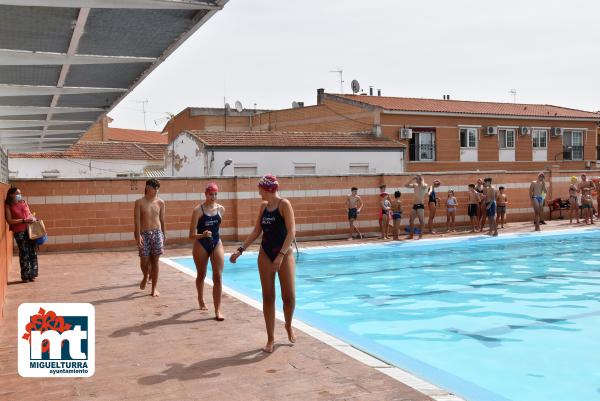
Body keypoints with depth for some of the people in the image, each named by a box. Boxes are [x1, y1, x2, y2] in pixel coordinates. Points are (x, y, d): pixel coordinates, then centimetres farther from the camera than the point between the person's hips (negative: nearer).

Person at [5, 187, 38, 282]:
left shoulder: (23, 202, 13)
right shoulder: (8, 206, -1)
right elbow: (9, 221, -9)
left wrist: (33, 218, -1)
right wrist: (24, 220, -15)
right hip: (19, 232, -4)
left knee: (33, 252, 4)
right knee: (24, 253, -4)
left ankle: (32, 274, 13)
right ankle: (25, 276, 6)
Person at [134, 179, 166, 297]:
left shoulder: (160, 202, 5)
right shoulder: (139, 202, -3)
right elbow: (137, 220, -7)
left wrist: (164, 235, 11)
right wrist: (138, 235, -15)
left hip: (157, 233, 2)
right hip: (144, 234, -2)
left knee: (155, 261, 3)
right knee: (144, 260, -4)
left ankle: (154, 288, 10)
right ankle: (145, 277, 29)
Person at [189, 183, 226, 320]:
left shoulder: (221, 209, -1)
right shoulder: (198, 210, -13)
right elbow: (192, 235, -16)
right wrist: (202, 235, -34)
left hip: (216, 244, 2)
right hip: (201, 245, -2)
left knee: (218, 277, -8)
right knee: (201, 275, 17)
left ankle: (217, 310, -6)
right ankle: (201, 300, 44)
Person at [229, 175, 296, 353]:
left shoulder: (284, 204, -11)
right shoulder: (264, 206, 7)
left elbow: (291, 231, -19)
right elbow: (256, 231, 14)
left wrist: (281, 256, -26)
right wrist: (240, 250, 8)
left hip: (284, 253, -5)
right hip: (265, 254, 5)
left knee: (289, 296, -6)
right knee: (268, 296, 2)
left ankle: (288, 326, 25)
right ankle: (270, 339, 10)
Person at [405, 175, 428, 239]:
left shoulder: (425, 185, -4)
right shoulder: (415, 185, 13)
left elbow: (422, 186, -28)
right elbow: (406, 185, 4)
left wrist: (422, 180, -10)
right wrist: (412, 179, 0)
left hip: (420, 205, -6)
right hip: (414, 205, 6)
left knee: (421, 220, -5)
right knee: (411, 220, 6)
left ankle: (420, 235, 1)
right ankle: (411, 235, 13)